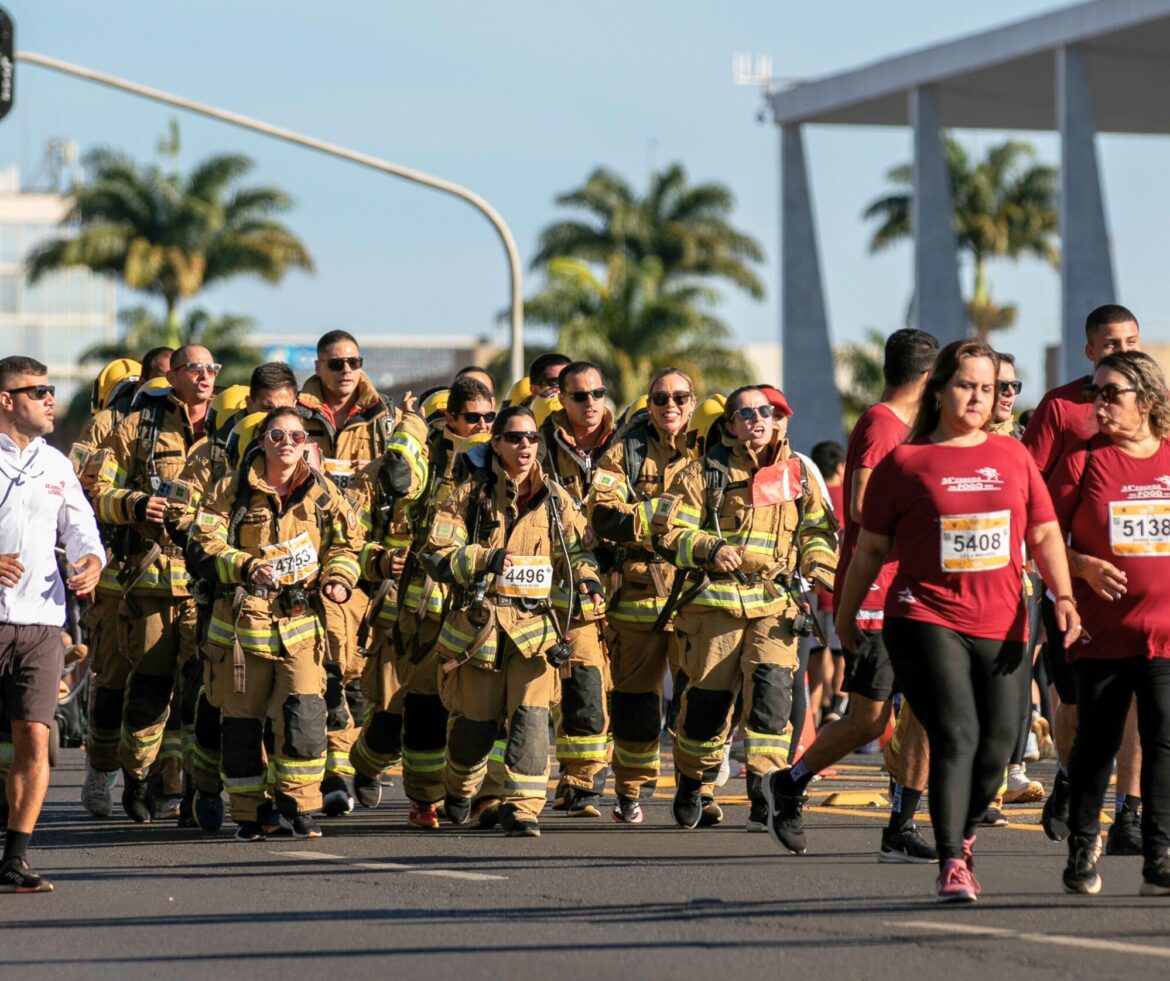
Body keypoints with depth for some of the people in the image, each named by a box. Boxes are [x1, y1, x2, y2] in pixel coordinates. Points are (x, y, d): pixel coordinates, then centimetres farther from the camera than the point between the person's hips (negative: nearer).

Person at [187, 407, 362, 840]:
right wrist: (247, 567, -21)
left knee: (305, 712, -12)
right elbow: (203, 548, -6)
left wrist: (339, 578, -3)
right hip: (242, 620, -1)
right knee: (241, 720, 5)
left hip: (301, 621, 1)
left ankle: (297, 803, 4)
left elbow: (345, 544, 17)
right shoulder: (233, 491, -2)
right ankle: (251, 811, 18)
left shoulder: (322, 493, 6)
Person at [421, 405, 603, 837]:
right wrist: (482, 559, -19)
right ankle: (459, 792, 37)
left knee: (531, 716, -15)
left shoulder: (554, 498, 8)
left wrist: (587, 575, -6)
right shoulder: (471, 495, 0)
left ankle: (522, 808, -14)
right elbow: (435, 557, -4)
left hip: (534, 623, 1)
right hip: (478, 621, -1)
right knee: (475, 719, 9)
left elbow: (576, 547, 16)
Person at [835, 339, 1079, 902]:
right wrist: (846, 615, 13)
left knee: (997, 745, 3)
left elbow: (1044, 534, 13)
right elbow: (871, 547, 8)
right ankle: (951, 865, -16)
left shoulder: (1013, 457, 12)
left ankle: (962, 836, 30)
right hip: (927, 619, -4)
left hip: (1001, 625, 4)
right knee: (956, 736, -17)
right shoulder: (904, 462, 2)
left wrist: (1063, 595, -2)